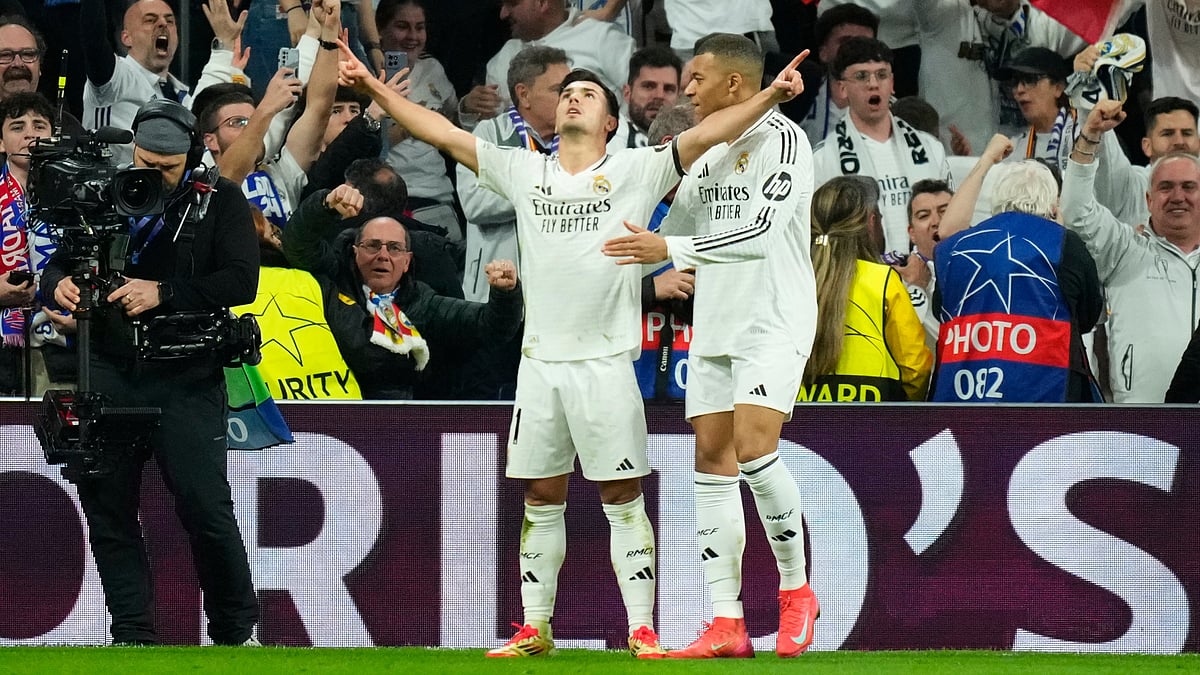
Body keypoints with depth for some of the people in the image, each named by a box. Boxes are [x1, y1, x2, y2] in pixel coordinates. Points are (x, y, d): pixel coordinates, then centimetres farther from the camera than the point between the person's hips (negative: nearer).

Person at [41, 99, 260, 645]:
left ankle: (236, 630, 7)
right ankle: (132, 633, 8)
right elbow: (57, 266, 14)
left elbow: (241, 281, -8)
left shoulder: (220, 200, 2)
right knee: (106, 502, 1)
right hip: (109, 370, 4)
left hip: (185, 379, -4)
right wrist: (59, 286, -11)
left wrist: (164, 293, -18)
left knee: (204, 506, -8)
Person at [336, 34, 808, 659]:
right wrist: (373, 88, 12)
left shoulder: (635, 171, 2)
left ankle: (641, 630, -1)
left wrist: (770, 95, -19)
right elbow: (444, 134, 14)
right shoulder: (523, 172, 11)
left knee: (623, 498, -3)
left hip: (605, 361, -3)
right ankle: (535, 628, 15)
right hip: (539, 361, 3)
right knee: (541, 500, 8)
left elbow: (702, 137, -7)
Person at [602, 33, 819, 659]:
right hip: (714, 327, 8)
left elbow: (761, 232, -22)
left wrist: (673, 249, -25)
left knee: (753, 446, -21)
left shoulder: (781, 140, -11)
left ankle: (796, 590, -3)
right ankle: (726, 625, 2)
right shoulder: (705, 152, 14)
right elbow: (668, 239, 25)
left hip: (774, 324, -8)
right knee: (712, 464, 2)